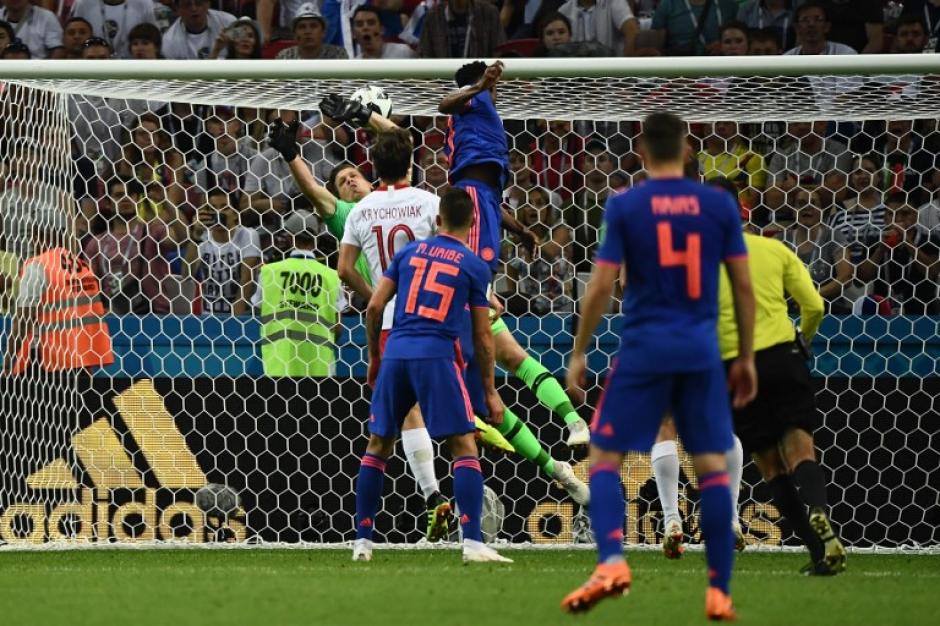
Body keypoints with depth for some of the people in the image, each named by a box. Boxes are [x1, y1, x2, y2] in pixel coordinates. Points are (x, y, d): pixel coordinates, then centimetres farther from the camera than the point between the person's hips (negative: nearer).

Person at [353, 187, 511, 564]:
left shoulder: (409, 252, 12)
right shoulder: (475, 267, 4)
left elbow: (374, 308, 9)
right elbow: (482, 337, 5)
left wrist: (374, 356, 23)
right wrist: (490, 391, 12)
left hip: (395, 353, 4)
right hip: (437, 356, -4)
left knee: (378, 446, 14)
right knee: (464, 447, -2)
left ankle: (362, 540, 15)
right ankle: (472, 541, -14)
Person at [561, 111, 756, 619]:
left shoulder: (624, 207, -3)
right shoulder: (719, 205, 3)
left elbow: (601, 287, -5)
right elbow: (744, 286, 5)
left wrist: (579, 353, 5)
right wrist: (746, 357, 14)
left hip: (644, 349, -2)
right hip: (702, 351, 2)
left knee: (604, 457, 6)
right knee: (713, 467, 6)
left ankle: (611, 563, -15)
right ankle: (718, 592, 2)